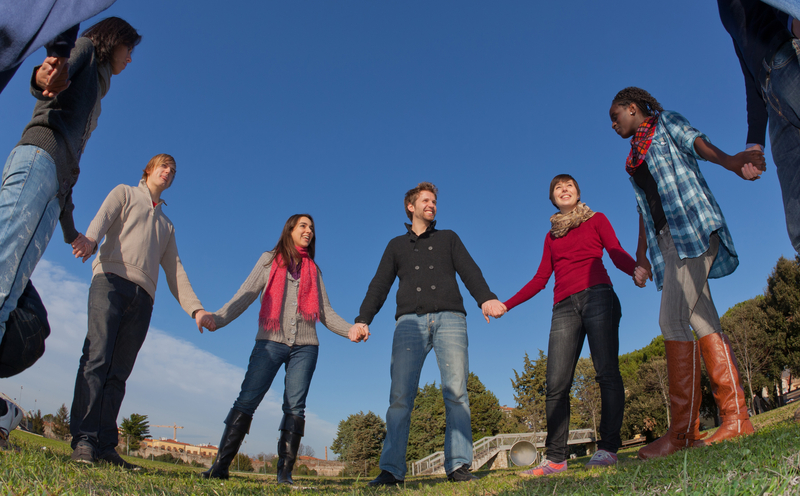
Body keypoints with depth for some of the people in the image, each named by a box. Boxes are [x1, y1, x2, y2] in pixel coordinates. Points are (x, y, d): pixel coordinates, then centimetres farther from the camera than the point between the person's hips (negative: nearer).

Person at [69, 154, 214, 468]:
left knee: (119, 373, -3)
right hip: (112, 279, -4)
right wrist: (89, 239, -26)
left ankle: (104, 446, -7)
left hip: (143, 296, 4)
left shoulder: (167, 225, 33)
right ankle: (83, 439, -19)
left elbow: (175, 271, 24)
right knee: (96, 358, -16)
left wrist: (195, 308, 10)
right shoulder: (124, 194, 22)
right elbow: (104, 217, -1)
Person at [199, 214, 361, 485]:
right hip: (271, 341, -2)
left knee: (294, 406, -4)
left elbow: (326, 313, 13)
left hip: (305, 345, 2)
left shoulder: (313, 270, 19)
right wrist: (218, 318, -14)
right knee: (247, 400, -9)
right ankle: (220, 465, -3)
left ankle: (285, 472, 0)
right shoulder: (269, 259, 13)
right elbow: (246, 294, 2)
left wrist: (350, 330, -4)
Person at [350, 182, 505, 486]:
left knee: (456, 392, -9)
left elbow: (469, 271, 7)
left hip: (449, 319, 0)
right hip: (410, 321, 0)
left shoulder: (448, 238, 24)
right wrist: (363, 320, -3)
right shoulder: (396, 245, 25)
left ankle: (458, 466, -6)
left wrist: (486, 298, -14)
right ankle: (392, 470, -9)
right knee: (400, 395, -10)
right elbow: (379, 286, 14)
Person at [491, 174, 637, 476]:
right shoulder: (552, 236, 26)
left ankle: (608, 448, -6)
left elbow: (618, 255, 4)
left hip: (597, 296, -2)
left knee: (607, 372, -12)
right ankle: (556, 458, -7)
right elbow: (541, 279, 21)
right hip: (564, 307, 3)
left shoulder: (597, 220, 18)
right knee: (556, 383, -8)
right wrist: (505, 305, 15)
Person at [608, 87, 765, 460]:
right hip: (667, 238, 8)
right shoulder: (634, 161, 27)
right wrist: (641, 257, 14)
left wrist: (731, 161, -31)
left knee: (673, 319, -17)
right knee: (702, 321, 1)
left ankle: (683, 430, -16)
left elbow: (697, 143, -10)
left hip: (692, 226, -8)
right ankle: (736, 418, 3)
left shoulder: (665, 122, 10)